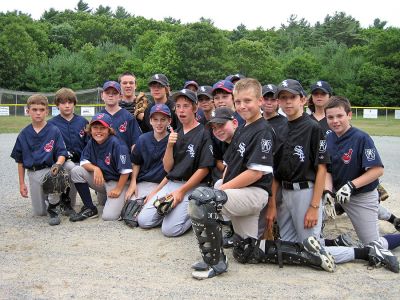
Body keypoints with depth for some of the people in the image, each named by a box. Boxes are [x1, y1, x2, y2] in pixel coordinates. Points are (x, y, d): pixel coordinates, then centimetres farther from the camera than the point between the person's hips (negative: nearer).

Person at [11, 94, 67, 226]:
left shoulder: (54, 131, -6)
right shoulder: (24, 134, 3)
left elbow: (62, 153, -9)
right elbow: (20, 161, 9)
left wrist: (58, 164, -32)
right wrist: (21, 183, 7)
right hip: (33, 174, 3)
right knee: (39, 212, 5)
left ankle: (53, 209, -11)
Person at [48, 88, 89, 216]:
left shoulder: (83, 122, 10)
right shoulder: (52, 123, 3)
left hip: (81, 162, 3)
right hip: (62, 162, -3)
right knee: (74, 169, -35)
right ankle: (65, 201, -9)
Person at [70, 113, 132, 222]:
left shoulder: (117, 144, -21)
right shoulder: (91, 142, 0)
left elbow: (125, 170, -22)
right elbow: (84, 161, -2)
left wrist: (118, 189, -18)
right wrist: (95, 168, -22)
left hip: (117, 182, -6)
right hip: (100, 180, 7)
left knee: (109, 216, -23)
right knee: (76, 171, -14)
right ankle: (90, 209, -2)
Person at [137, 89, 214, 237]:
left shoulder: (203, 133, -6)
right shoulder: (176, 134, 13)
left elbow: (204, 169, -11)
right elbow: (168, 168, 8)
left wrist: (182, 191, -13)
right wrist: (170, 145, -9)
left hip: (192, 187, -6)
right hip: (171, 184, 6)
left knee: (169, 229, -19)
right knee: (143, 221, -4)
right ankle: (173, 211, 15)